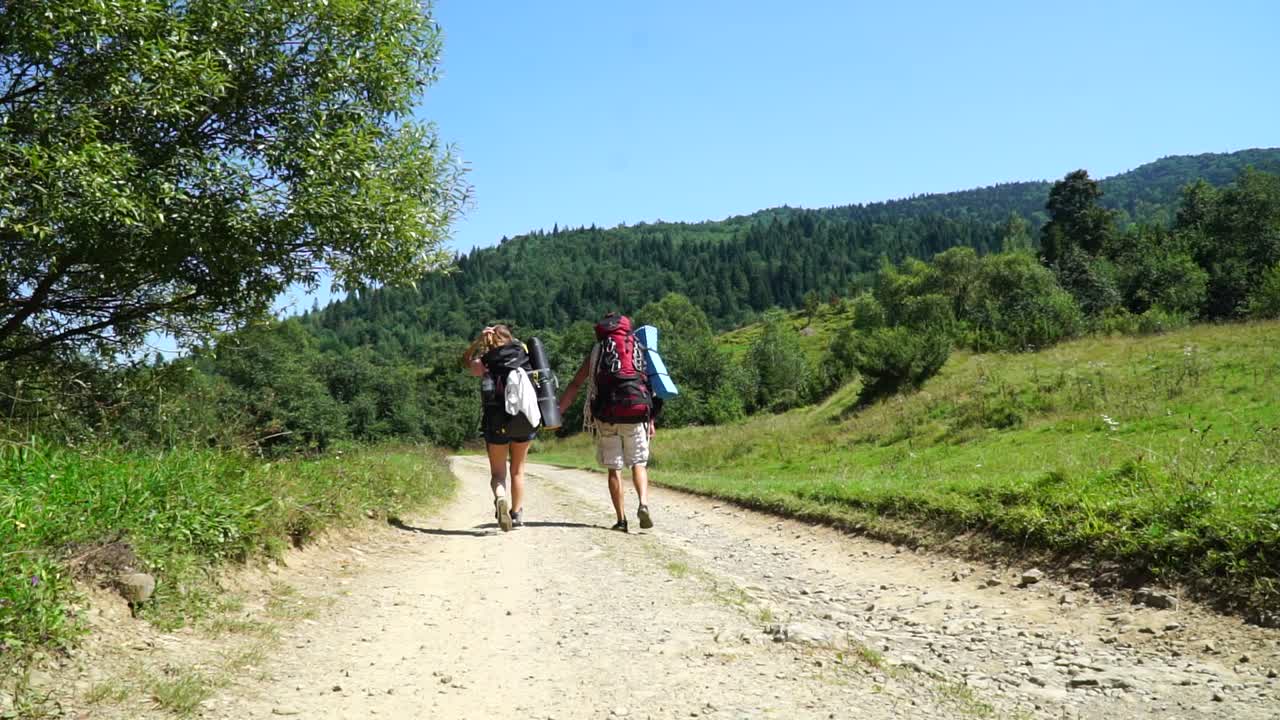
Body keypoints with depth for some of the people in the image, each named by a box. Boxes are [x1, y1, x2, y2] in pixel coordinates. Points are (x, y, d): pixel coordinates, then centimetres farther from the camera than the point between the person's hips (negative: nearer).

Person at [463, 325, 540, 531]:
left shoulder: (486, 363, -1)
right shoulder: (524, 356, 3)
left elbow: (466, 360, 18)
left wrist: (479, 341, 6)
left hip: (497, 423, -2)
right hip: (525, 422, 2)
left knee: (497, 472, 8)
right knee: (518, 470, 18)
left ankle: (500, 498, -22)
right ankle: (517, 515, 23)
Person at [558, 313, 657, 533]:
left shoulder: (596, 352, 12)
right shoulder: (639, 349, 14)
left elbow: (575, 385, 7)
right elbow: (649, 386, 8)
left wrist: (557, 412, 10)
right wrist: (651, 420, 9)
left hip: (607, 416, 0)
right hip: (636, 415, 1)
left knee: (614, 468, 7)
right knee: (639, 463, 7)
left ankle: (621, 519, 6)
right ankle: (644, 503, -17)